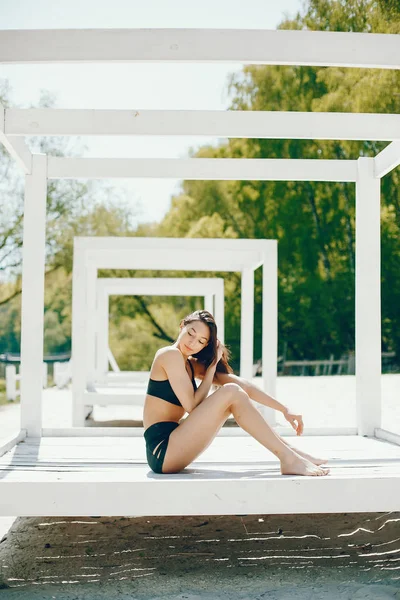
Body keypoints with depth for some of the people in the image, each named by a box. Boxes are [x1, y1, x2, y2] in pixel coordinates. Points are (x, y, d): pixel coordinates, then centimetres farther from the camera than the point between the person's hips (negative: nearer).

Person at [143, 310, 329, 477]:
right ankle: (289, 460, -16)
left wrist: (284, 409, 7)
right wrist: (212, 366, -5)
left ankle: (290, 451, 4)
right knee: (231, 393, -17)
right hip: (161, 450, -8)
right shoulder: (170, 354, -10)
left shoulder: (192, 364, 15)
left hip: (171, 448, 8)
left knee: (234, 395, 5)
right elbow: (192, 405, -14)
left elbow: (242, 384, 10)